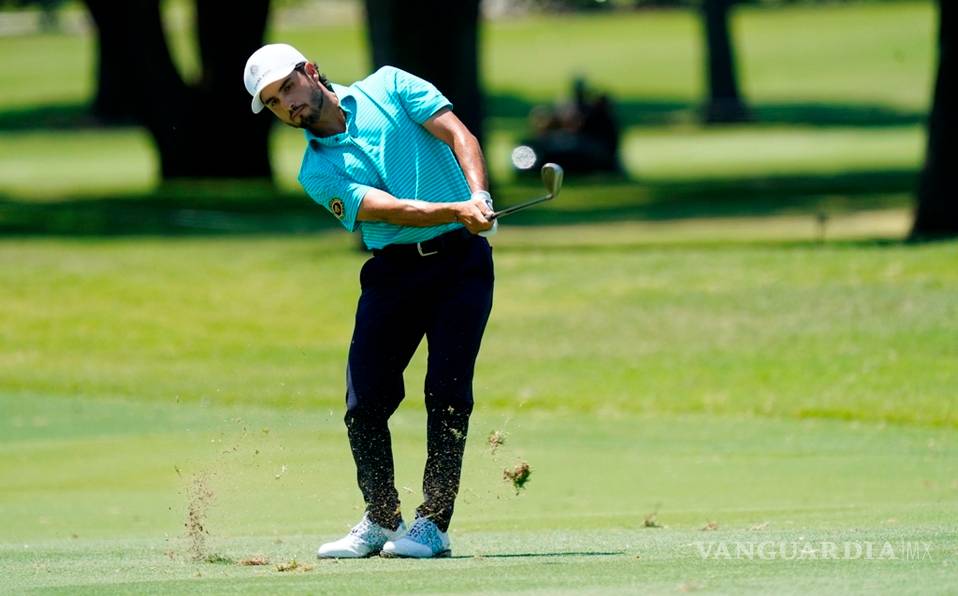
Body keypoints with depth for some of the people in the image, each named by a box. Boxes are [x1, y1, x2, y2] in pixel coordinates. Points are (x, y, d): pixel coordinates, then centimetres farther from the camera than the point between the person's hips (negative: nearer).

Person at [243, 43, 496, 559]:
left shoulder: (388, 87, 4)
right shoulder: (317, 172, 3)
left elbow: (458, 136, -5)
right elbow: (390, 208, -12)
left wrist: (478, 195, -23)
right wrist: (456, 211, -27)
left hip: (460, 258, -3)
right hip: (393, 269, 3)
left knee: (446, 390, -11)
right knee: (365, 397, -4)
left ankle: (433, 522, -6)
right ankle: (380, 520, 12)